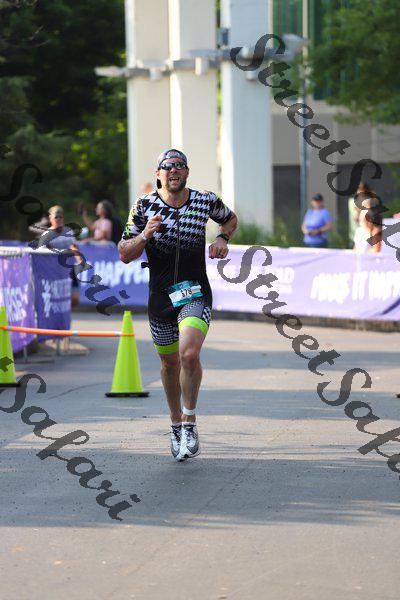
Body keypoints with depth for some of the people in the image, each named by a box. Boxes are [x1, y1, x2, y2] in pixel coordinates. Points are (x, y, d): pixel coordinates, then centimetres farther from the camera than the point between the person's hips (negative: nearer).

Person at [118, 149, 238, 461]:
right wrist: (145, 235, -20)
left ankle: (190, 423, -8)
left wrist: (222, 239, 2)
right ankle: (176, 424, 35)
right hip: (160, 295, 2)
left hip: (196, 292, -2)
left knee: (189, 355, -24)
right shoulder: (144, 206, -3)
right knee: (170, 364, 13)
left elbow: (230, 219, 22)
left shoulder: (205, 200, -1)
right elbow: (125, 255, -3)